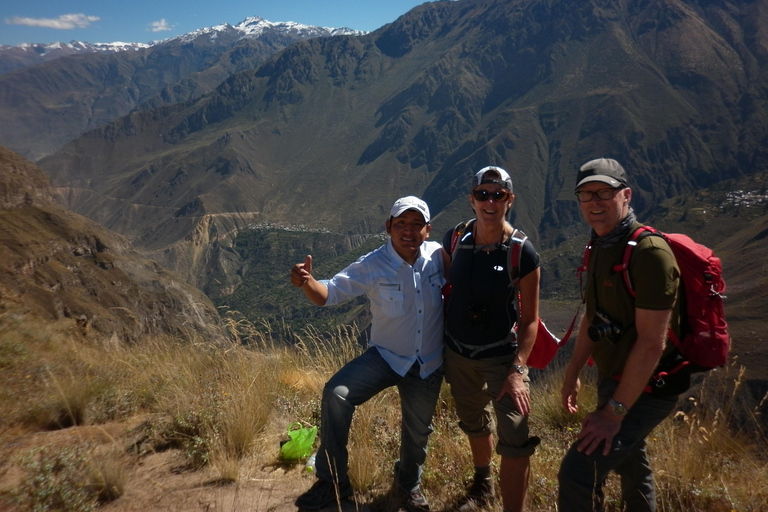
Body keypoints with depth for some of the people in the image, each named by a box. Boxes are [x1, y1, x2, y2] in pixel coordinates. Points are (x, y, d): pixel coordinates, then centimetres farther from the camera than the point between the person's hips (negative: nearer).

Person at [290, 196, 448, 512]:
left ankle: (409, 485, 52)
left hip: (429, 365, 2)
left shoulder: (438, 255, -12)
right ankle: (333, 481, -7)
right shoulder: (372, 266, -19)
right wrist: (307, 282, -44)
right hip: (386, 356, -2)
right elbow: (329, 294, -24)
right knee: (336, 394, -26)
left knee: (418, 431, 20)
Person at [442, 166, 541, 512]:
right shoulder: (454, 240, -8)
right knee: (475, 424, 22)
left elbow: (530, 319, -12)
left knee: (515, 440, -13)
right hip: (457, 353, 4)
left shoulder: (523, 253, -17)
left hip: (502, 354, -3)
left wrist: (517, 370, -21)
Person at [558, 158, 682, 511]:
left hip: (644, 389, -9)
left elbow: (651, 343, -26)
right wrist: (573, 373, 15)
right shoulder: (599, 247, 4)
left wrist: (614, 411, -23)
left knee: (578, 474, -15)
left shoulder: (650, 251, -24)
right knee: (631, 465, 26)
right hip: (612, 378, 9)